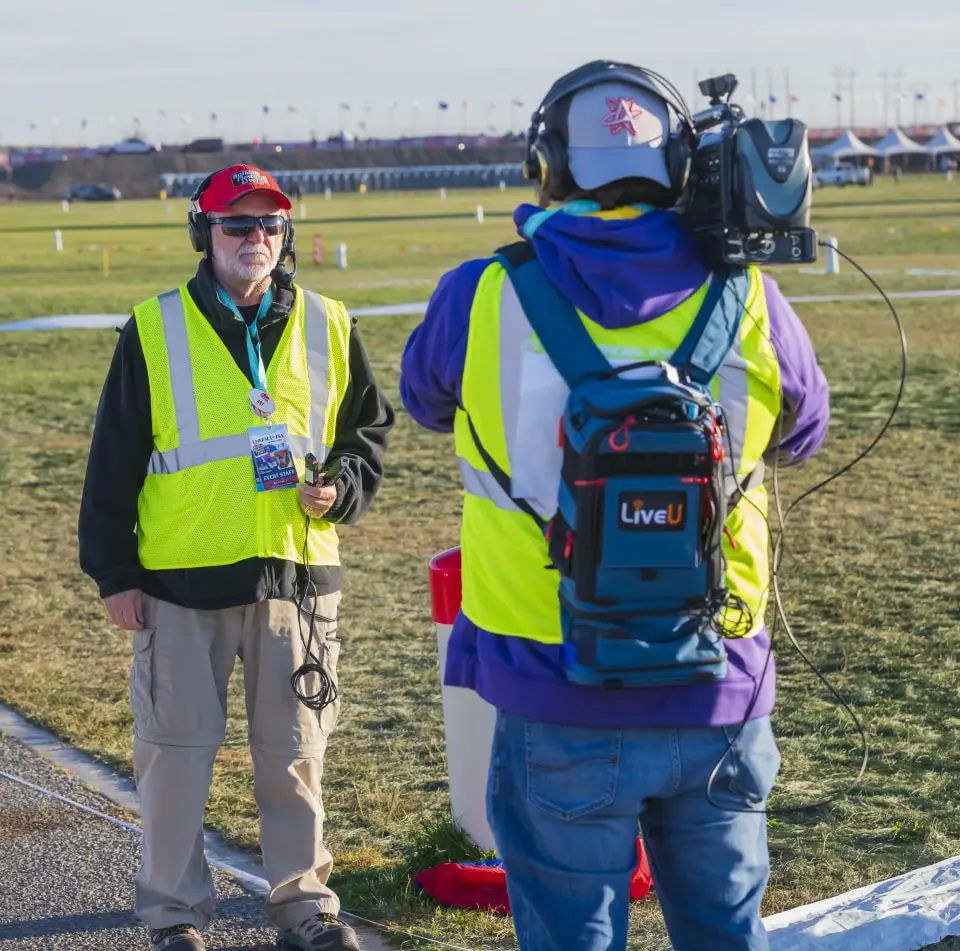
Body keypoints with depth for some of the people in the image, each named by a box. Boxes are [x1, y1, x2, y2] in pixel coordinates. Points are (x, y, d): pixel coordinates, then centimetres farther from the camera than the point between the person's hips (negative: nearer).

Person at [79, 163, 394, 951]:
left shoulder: (327, 328, 6)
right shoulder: (154, 332, 0)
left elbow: (370, 427, 15)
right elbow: (114, 462, 2)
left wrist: (341, 487, -5)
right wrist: (114, 572, 0)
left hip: (298, 575, 2)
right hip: (181, 582, -2)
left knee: (294, 752, 9)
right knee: (177, 750, 4)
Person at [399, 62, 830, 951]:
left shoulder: (485, 298, -8)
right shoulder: (744, 299, -5)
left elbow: (425, 399, 14)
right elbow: (802, 432, 15)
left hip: (559, 701, -1)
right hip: (719, 695, 2)